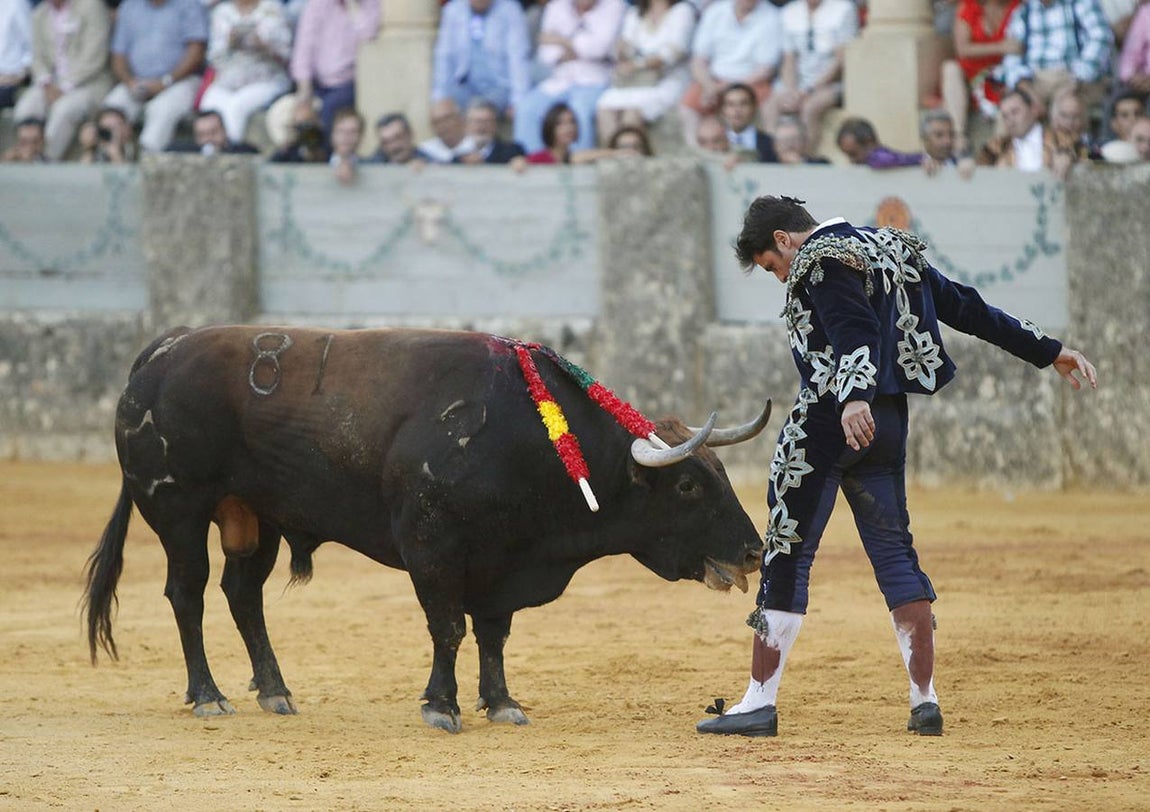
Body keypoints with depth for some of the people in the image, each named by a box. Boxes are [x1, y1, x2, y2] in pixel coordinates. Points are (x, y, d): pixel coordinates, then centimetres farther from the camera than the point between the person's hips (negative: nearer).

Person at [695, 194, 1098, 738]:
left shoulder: (821, 261, -8)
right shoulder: (892, 252, 18)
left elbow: (856, 331, -25)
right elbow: (967, 308, 20)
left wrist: (854, 399, -41)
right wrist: (1048, 351, 25)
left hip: (830, 417, -8)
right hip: (890, 422, 8)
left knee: (787, 554, -4)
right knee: (894, 552, 10)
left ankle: (759, 703, -6)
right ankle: (925, 701, 5)